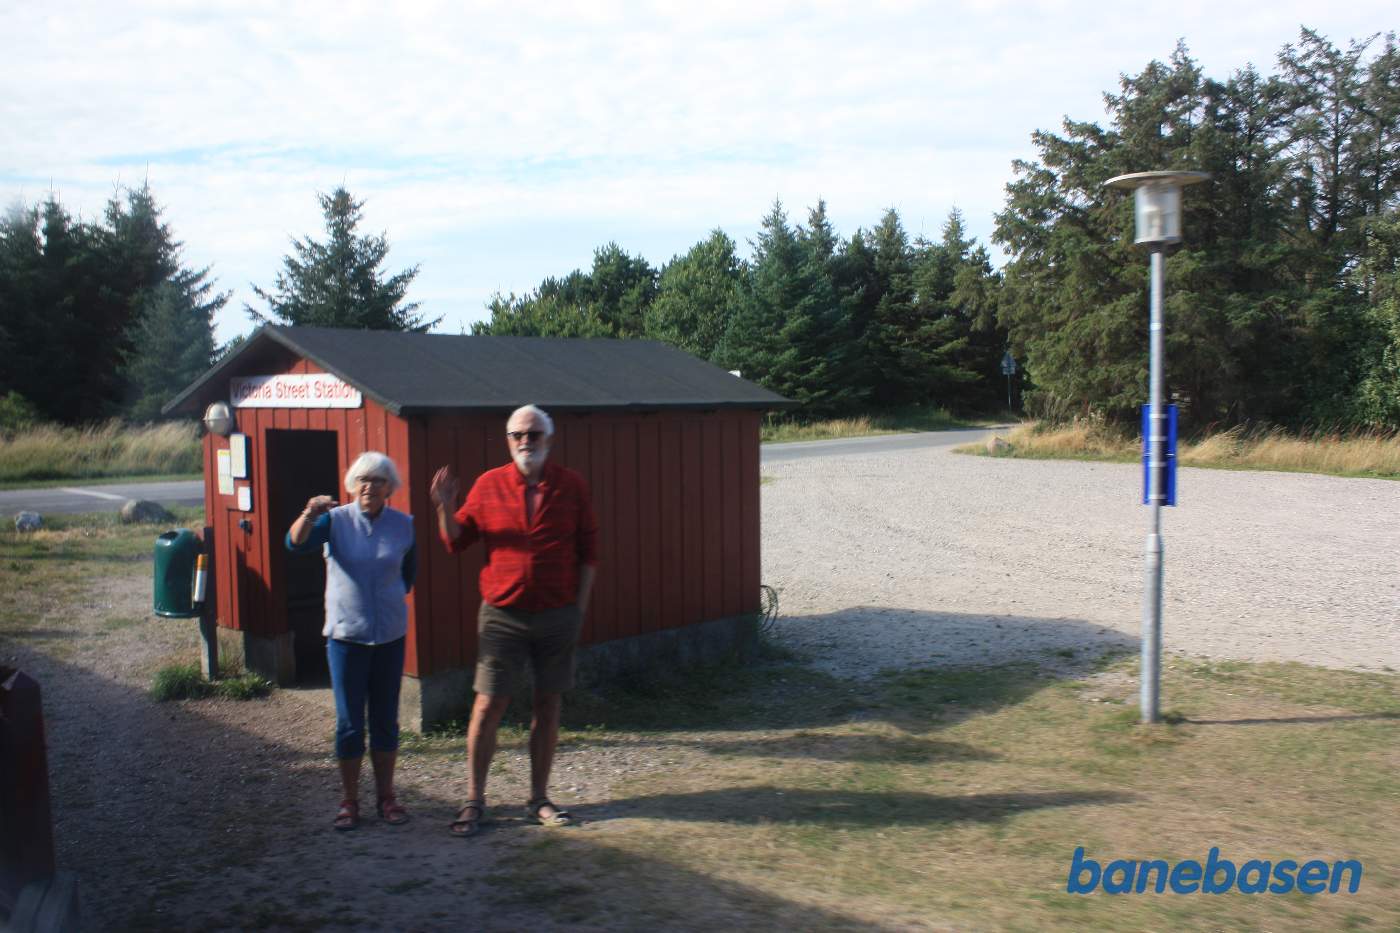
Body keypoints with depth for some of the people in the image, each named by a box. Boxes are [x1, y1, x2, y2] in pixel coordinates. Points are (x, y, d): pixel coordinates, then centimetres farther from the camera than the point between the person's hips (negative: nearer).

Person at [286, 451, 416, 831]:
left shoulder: (403, 525, 0)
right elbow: (296, 544, -24)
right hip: (345, 634, -2)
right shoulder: (336, 520, -6)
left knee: (385, 719, 10)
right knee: (349, 722, 2)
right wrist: (310, 514, -41)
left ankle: (385, 796, 22)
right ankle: (349, 800, 14)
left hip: (390, 635, 2)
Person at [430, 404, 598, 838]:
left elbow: (588, 550, 6)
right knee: (487, 706, -1)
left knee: (548, 704, 8)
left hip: (558, 615, 1)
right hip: (502, 615, -1)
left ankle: (539, 799, 21)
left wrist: (580, 606, 1)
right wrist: (445, 507, -13)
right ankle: (474, 801, 12)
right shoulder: (488, 485, 1)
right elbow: (457, 540, 6)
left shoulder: (572, 486, 2)